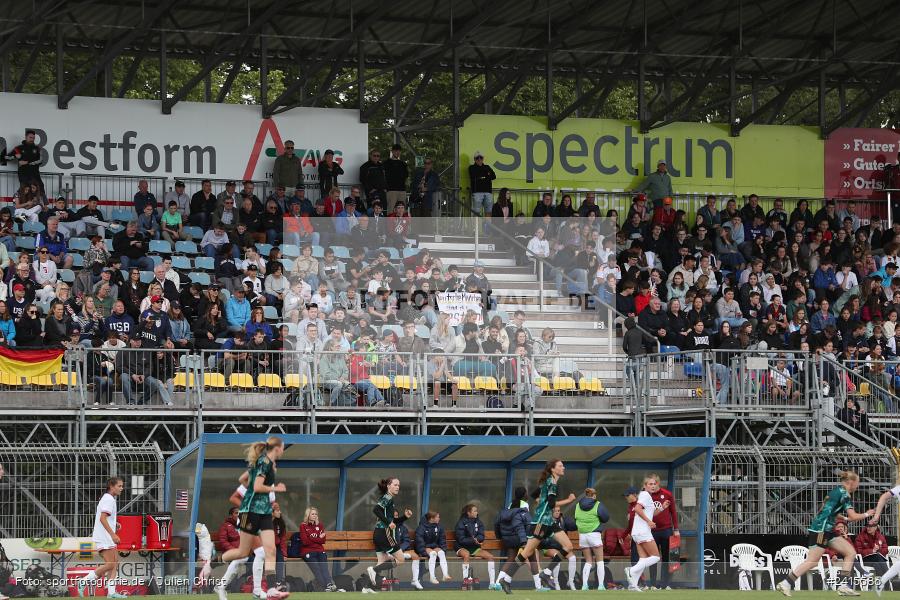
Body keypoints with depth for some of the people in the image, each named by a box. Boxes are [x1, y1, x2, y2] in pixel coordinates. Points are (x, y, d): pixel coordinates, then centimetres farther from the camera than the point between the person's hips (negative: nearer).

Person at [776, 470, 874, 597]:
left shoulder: (837, 491, 18)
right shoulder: (843, 493, -11)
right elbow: (853, 516, -14)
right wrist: (866, 514, 2)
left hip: (827, 530, 10)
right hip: (821, 529, -10)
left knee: (851, 553, 4)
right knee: (812, 561, -12)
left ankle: (844, 586, -1)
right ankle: (785, 584, -9)